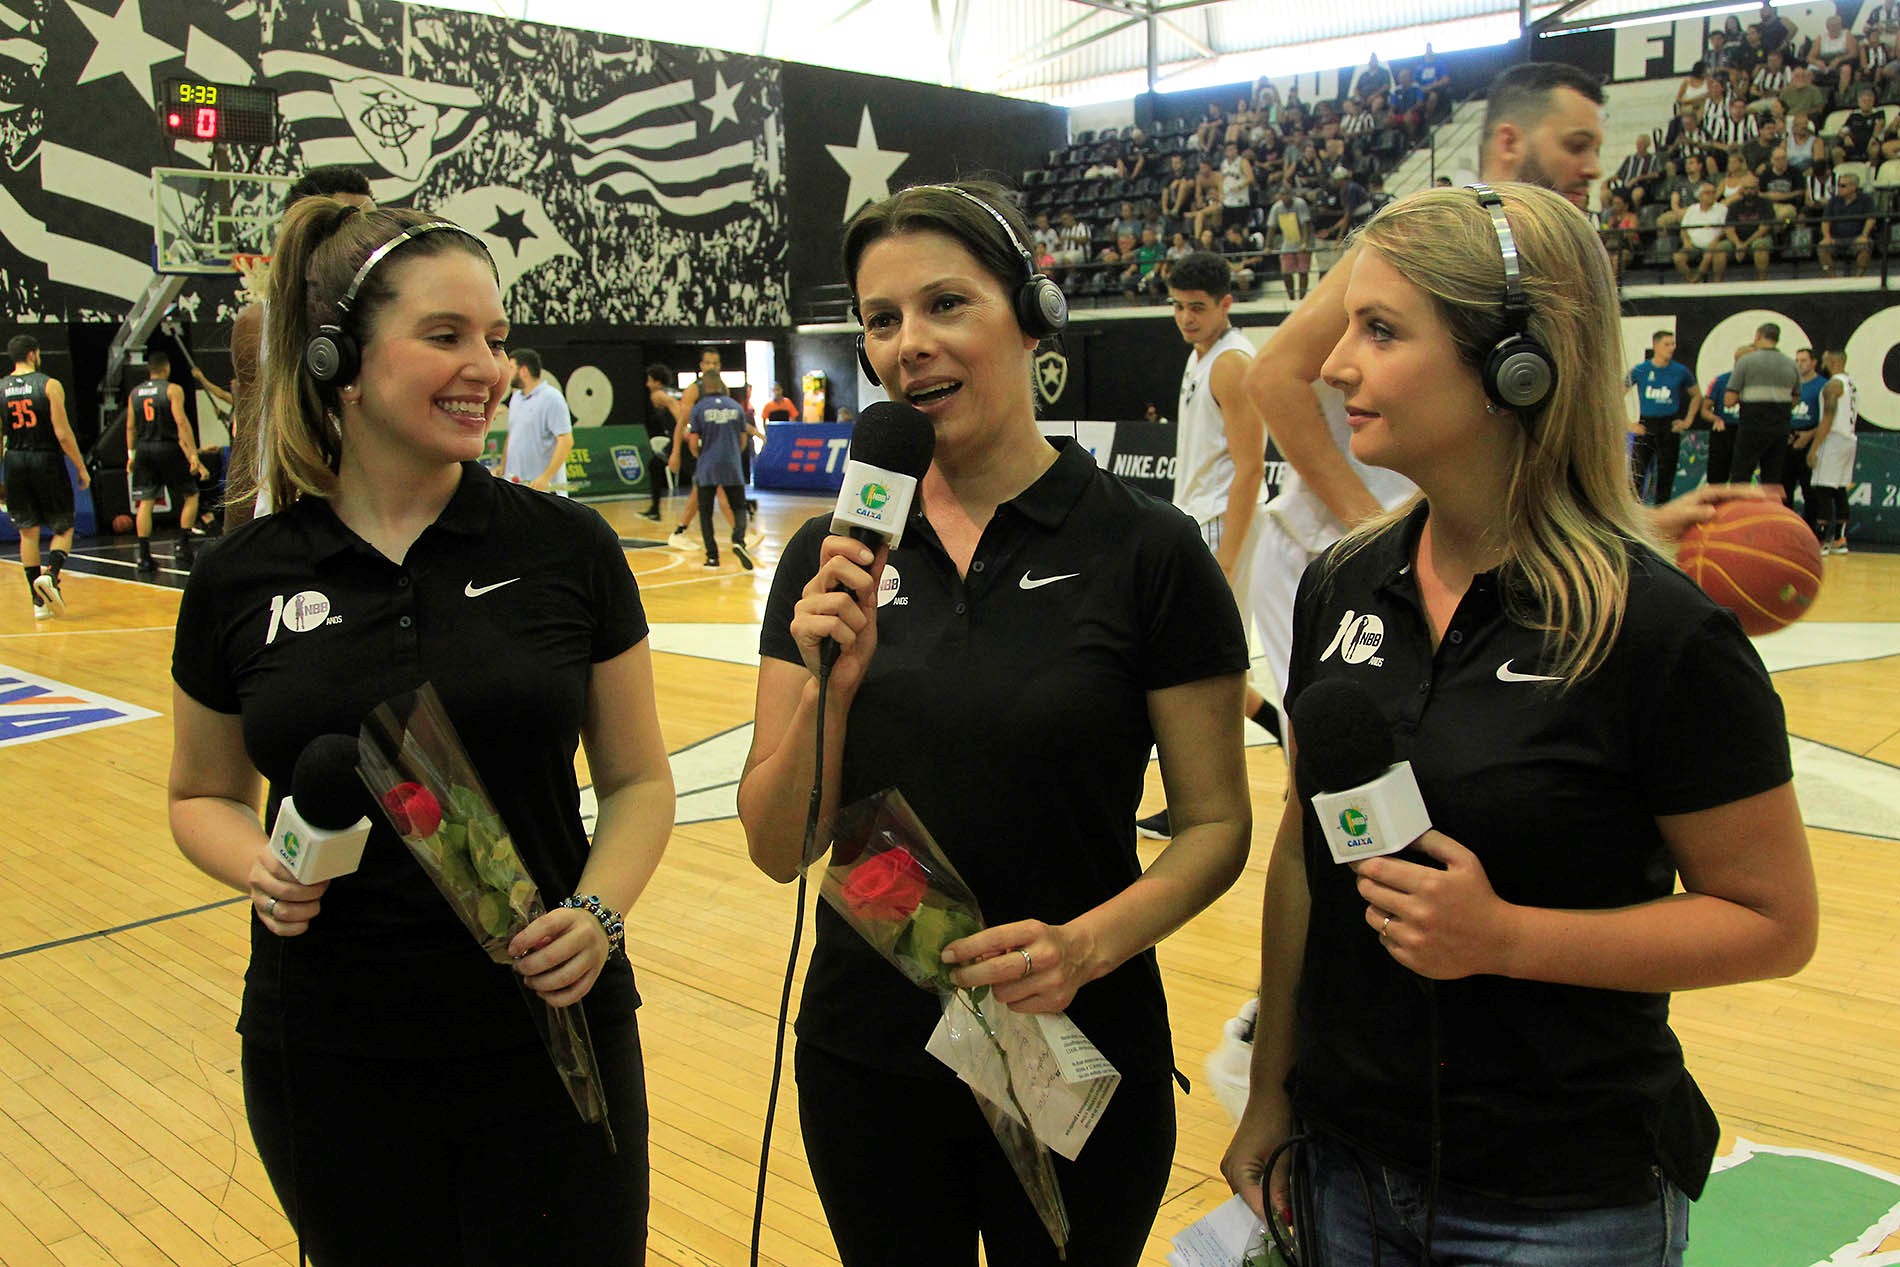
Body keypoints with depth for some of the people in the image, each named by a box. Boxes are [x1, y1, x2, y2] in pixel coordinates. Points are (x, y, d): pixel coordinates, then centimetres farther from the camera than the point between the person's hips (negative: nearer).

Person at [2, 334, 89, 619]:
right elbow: (63, 434, -12)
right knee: (63, 528, 9)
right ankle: (51, 574, -17)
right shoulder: (50, 385, -7)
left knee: (28, 532, 9)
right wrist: (81, 468, -4)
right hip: (47, 460, -3)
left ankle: (39, 601, 9)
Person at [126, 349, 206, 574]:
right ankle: (183, 548, 3)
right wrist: (193, 455, -15)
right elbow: (181, 422, -14)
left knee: (145, 503, 3)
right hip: (169, 448, -5)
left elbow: (130, 426, 11)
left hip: (144, 450, 5)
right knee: (190, 496, 10)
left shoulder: (135, 393, 10)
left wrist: (131, 455, 20)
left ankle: (144, 557, -1)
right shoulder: (173, 390, -5)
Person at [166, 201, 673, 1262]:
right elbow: (204, 795, 11)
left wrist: (597, 916, -16)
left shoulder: (569, 549, -6)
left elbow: (639, 780, 1)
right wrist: (257, 868, -9)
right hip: (330, 1061, 1)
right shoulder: (239, 580, -3)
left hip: (546, 1039, -1)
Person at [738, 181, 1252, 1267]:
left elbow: (1216, 826, -7)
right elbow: (778, 849, -4)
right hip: (867, 1055, 3)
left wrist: (1089, 942, -23)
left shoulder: (1146, 549, -11)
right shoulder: (832, 559, -2)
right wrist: (829, 687, -20)